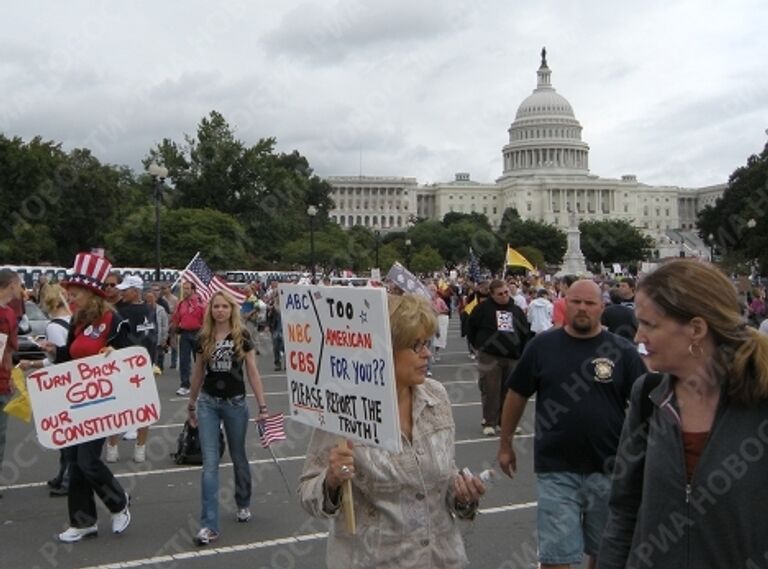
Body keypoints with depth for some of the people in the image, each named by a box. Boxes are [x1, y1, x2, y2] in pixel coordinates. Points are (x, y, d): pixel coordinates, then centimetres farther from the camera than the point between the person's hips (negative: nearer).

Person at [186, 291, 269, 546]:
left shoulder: (242, 336, -5)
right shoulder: (204, 338, 2)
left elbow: (252, 372, -5)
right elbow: (198, 373, 12)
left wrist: (262, 405, -9)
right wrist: (191, 404, 18)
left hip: (235, 403, -1)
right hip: (208, 402, 1)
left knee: (238, 458, 15)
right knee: (210, 463, -5)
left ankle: (243, 504, 40)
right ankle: (209, 525, -5)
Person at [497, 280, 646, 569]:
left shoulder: (622, 351, -3)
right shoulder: (542, 345, -2)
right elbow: (517, 394, 8)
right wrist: (505, 443, 11)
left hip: (610, 470, 1)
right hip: (557, 471, -1)